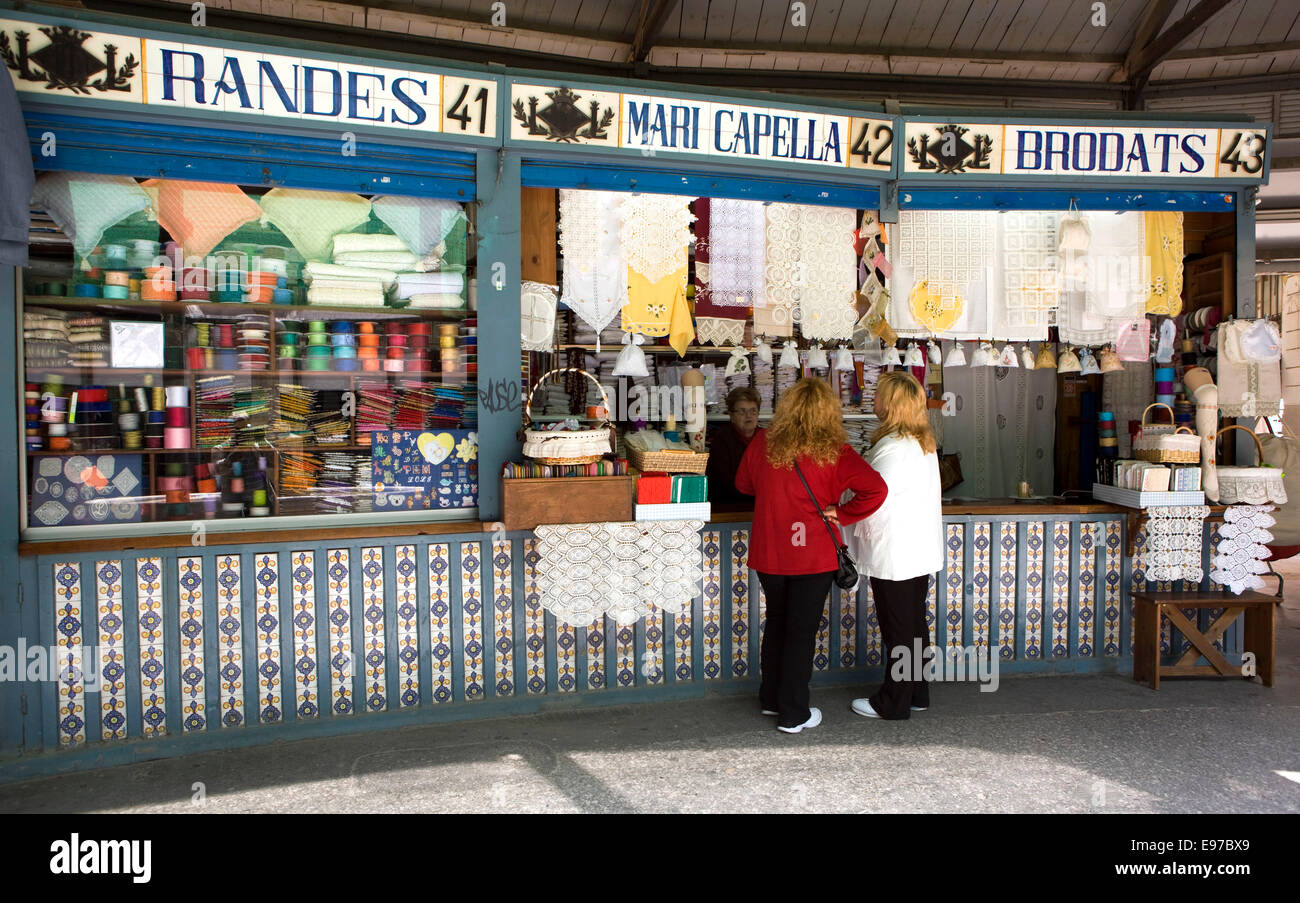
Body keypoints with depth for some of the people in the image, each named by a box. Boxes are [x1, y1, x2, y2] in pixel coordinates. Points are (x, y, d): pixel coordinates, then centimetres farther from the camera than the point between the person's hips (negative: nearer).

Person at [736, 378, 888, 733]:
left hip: (768, 553, 4)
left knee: (776, 623, 22)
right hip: (813, 556, -3)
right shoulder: (833, 452, -14)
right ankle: (793, 714, 18)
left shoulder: (762, 443, -5)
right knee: (801, 631, 8)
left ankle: (771, 698, 35)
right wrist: (840, 513, -13)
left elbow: (743, 483, 11)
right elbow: (875, 490, -23)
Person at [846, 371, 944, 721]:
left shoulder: (893, 449, -22)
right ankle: (917, 694, 30)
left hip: (893, 555, -9)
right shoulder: (925, 443, 7)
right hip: (920, 550, 9)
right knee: (915, 624, 17)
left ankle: (893, 703, 16)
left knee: (897, 631, 3)